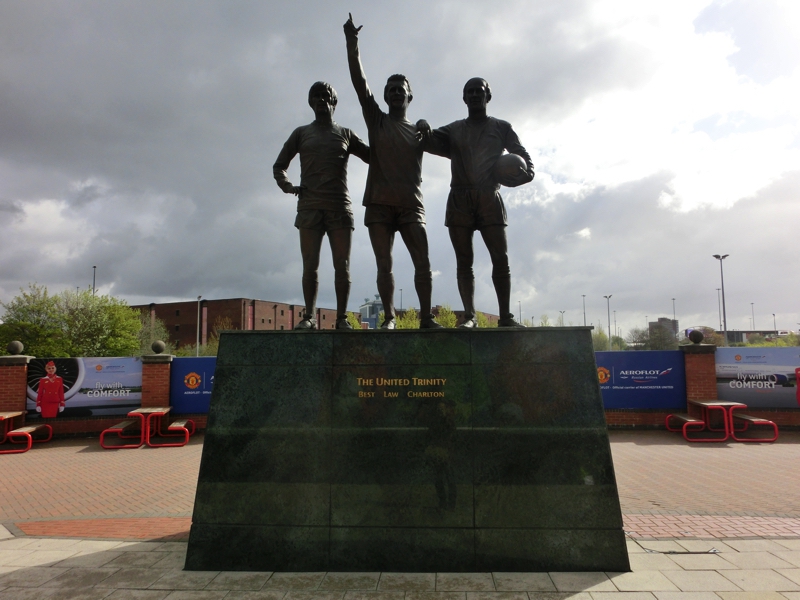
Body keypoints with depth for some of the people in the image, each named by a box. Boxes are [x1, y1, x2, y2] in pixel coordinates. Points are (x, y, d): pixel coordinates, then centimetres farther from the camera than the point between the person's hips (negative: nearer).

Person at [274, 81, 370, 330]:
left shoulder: (346, 134, 17)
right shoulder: (301, 133, 17)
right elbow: (279, 165, 19)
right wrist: (287, 186, -1)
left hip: (340, 207, 0)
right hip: (309, 207, 0)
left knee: (342, 266, -2)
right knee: (310, 266, -2)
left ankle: (342, 317, 2)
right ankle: (309, 316, 3)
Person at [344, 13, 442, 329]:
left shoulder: (418, 130, 18)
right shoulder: (376, 120, 13)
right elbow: (359, 81, 5)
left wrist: (429, 130, -3)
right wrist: (352, 42, -2)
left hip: (411, 204, 1)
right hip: (379, 203, 0)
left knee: (423, 262, -8)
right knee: (384, 264, -2)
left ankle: (426, 317, -3)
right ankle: (389, 317, 4)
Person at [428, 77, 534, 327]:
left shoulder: (501, 128, 16)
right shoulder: (454, 130, 19)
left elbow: (522, 154, 14)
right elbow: (431, 140, 7)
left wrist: (525, 172, -8)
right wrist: (424, 131, -16)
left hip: (489, 198, -1)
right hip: (460, 199, 1)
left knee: (501, 258, -8)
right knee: (464, 261, -3)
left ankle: (506, 316, -3)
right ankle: (469, 316, -2)